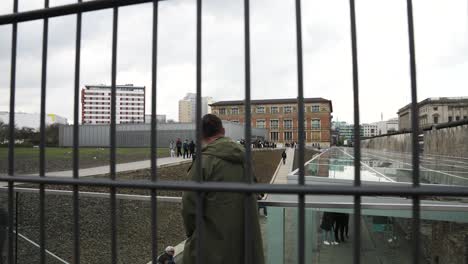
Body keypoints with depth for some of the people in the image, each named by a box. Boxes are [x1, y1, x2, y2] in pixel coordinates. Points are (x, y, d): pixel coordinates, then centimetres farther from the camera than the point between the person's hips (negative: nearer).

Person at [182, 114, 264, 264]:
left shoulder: (204, 159, -16)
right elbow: (253, 194, 10)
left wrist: (191, 232, 2)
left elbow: (190, 203, -15)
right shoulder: (243, 155, 3)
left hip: (214, 239, -6)